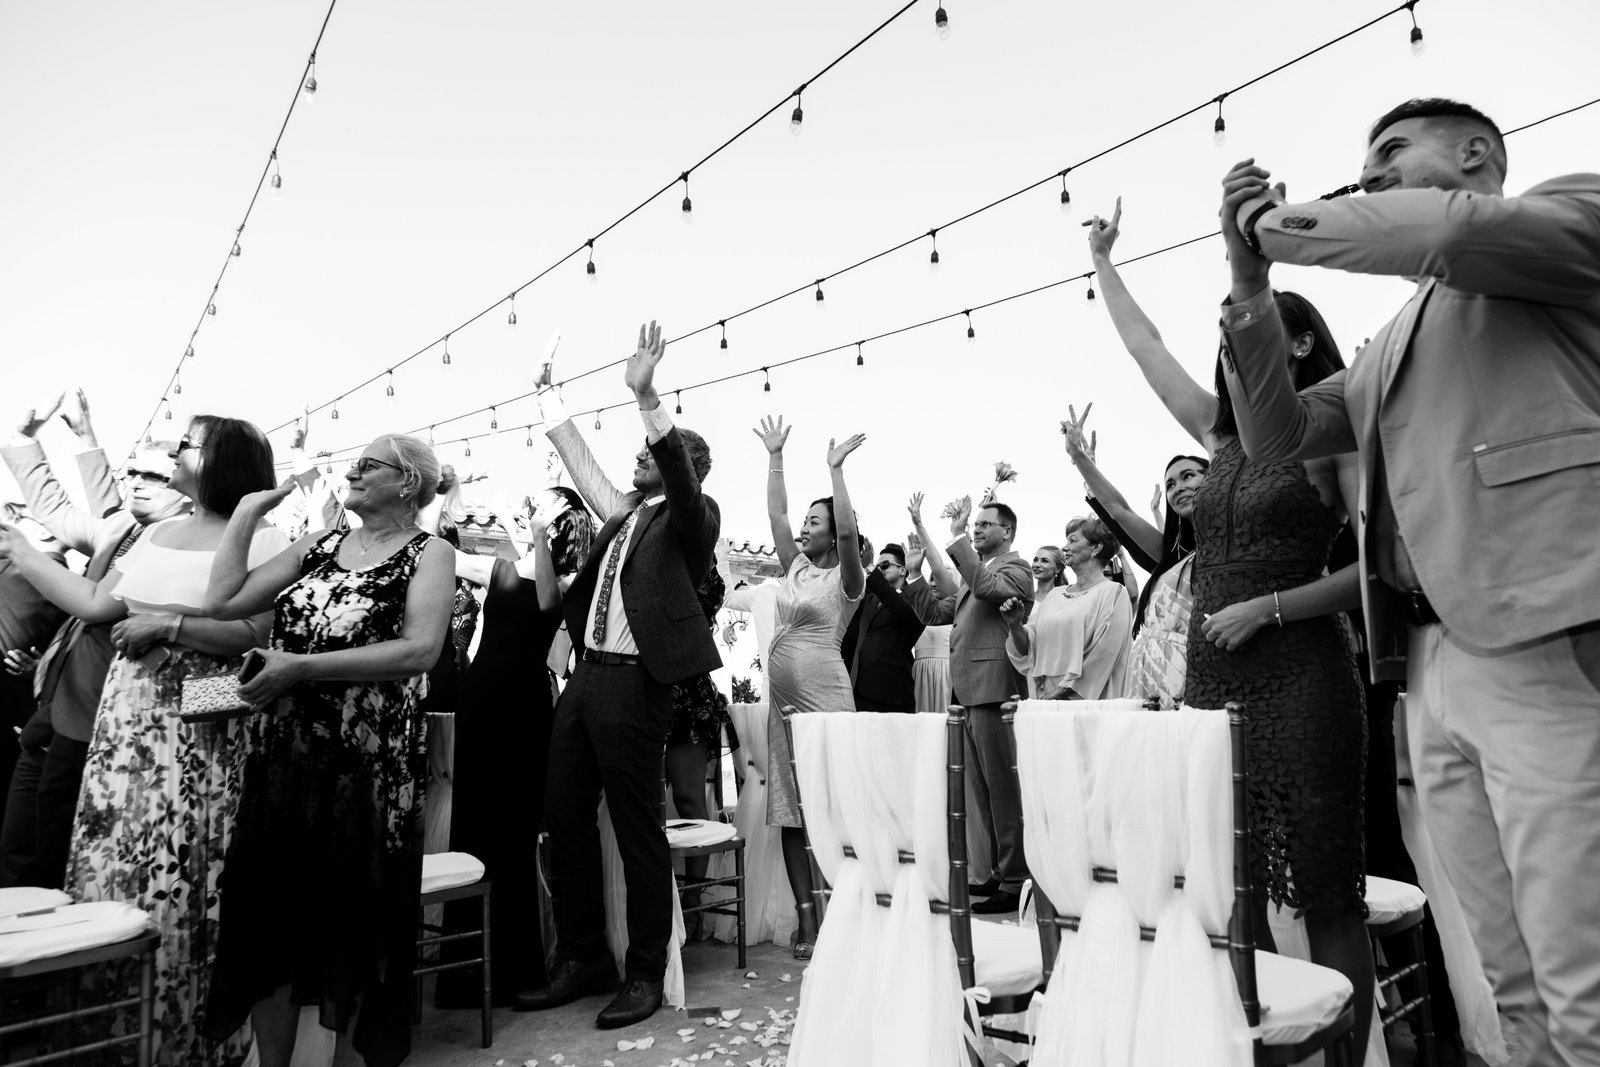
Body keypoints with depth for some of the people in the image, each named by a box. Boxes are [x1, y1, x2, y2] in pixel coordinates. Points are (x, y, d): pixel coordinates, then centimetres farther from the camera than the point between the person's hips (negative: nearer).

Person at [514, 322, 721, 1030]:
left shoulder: (692, 516, -4)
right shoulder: (627, 514, 18)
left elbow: (677, 473, -23)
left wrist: (645, 395, -30)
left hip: (635, 682, -8)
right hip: (586, 674, 9)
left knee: (637, 829, 0)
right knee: (565, 818, 12)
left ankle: (646, 972, 16)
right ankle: (582, 958, 28)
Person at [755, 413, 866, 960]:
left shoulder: (846, 578, -3)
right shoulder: (796, 566, 14)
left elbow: (848, 531, -21)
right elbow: (774, 514, 13)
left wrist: (835, 469, -21)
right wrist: (775, 456, 11)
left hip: (824, 695, -7)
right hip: (783, 695, 7)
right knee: (790, 812, 6)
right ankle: (806, 919, 13)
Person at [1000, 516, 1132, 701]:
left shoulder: (1113, 592, -2)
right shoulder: (1054, 594, 14)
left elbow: (1103, 654, -11)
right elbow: (1029, 648, 12)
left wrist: (1062, 691, -13)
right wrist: (1015, 626, -7)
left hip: (1086, 699, -5)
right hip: (1044, 697, 5)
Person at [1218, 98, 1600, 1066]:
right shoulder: (1396, 342, 26)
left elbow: (1458, 229, -15)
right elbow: (1277, 434, 17)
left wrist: (1285, 220, 0)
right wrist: (1251, 279, 11)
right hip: (1433, 667, 7)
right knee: (1520, 984, 12)